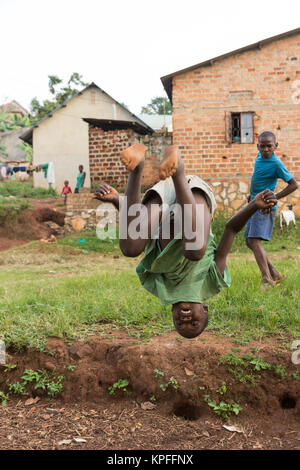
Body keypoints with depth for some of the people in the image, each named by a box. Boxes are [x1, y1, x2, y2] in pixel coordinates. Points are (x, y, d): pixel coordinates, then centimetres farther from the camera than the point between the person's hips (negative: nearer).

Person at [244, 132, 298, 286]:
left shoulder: (276, 164, -15)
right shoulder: (259, 157, 9)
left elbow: (294, 184, -13)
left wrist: (274, 198, -18)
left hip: (266, 207, -9)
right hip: (256, 204, 9)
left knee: (255, 240, -20)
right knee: (249, 240, 11)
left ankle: (267, 280, -24)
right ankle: (274, 273, 18)